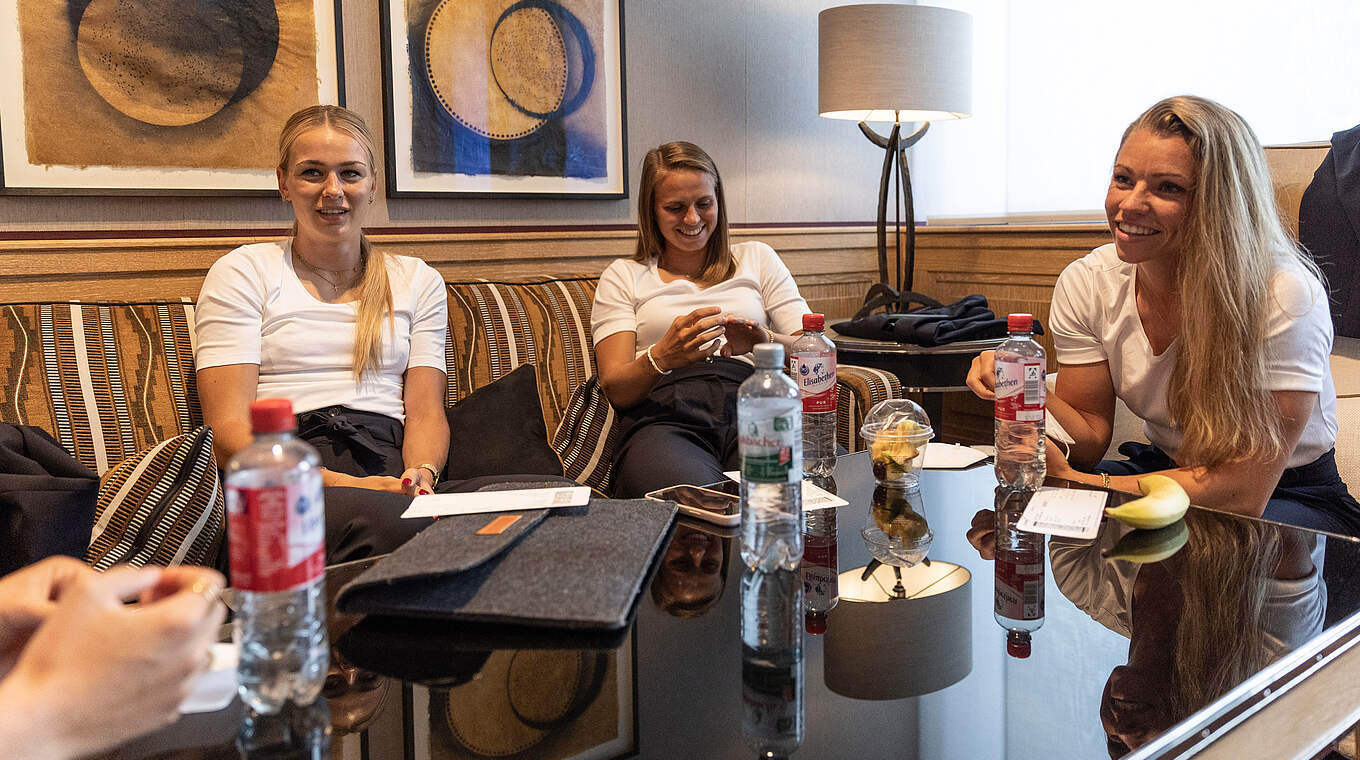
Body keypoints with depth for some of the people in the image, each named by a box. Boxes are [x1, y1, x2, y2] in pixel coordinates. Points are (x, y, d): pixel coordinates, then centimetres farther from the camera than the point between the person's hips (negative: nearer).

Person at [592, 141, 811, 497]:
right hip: (665, 418, -2)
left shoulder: (758, 259, 25)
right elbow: (615, 389, 7)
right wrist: (661, 357, -16)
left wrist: (765, 342, -10)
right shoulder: (623, 276, 20)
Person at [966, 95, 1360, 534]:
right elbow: (1090, 439, -6)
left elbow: (1243, 491, -26)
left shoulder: (1283, 296, -25)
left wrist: (1072, 481, -29)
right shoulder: (1086, 285, -10)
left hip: (1286, 494, -3)